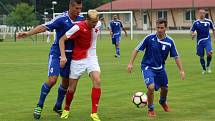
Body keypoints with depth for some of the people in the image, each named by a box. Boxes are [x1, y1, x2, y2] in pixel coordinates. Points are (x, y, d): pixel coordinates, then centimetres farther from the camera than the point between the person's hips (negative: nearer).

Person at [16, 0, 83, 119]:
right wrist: (28, 33, -36)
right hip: (57, 53, -5)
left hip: (70, 55, 6)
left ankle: (58, 106, 31)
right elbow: (44, 27, -25)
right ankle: (39, 106, 2)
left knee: (66, 81, 11)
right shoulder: (61, 19, -18)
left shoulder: (81, 19, -1)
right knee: (52, 79, -15)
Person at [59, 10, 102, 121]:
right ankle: (66, 109, 34)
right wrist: (63, 56, -25)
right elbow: (62, 40, -16)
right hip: (77, 60, -3)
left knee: (97, 81, -19)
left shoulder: (98, 24, -6)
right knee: (71, 89, 4)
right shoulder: (78, 28, -22)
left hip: (92, 57, 3)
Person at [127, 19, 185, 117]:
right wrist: (131, 63, -13)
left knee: (164, 88, 16)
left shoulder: (169, 41, -9)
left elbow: (176, 56, 0)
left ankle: (163, 102, 52)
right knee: (151, 87, -23)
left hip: (160, 68, 4)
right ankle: (150, 109, 0)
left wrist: (181, 70, -4)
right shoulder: (149, 38, -17)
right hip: (148, 66, -4)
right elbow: (137, 49, -9)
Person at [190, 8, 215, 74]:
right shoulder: (196, 23, -2)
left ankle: (208, 66, 5)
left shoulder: (209, 21, 0)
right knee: (201, 56, 7)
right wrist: (192, 34, -24)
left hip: (207, 40, -1)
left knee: (209, 53, -21)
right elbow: (192, 31, -1)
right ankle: (204, 69, 28)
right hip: (199, 41, 1)